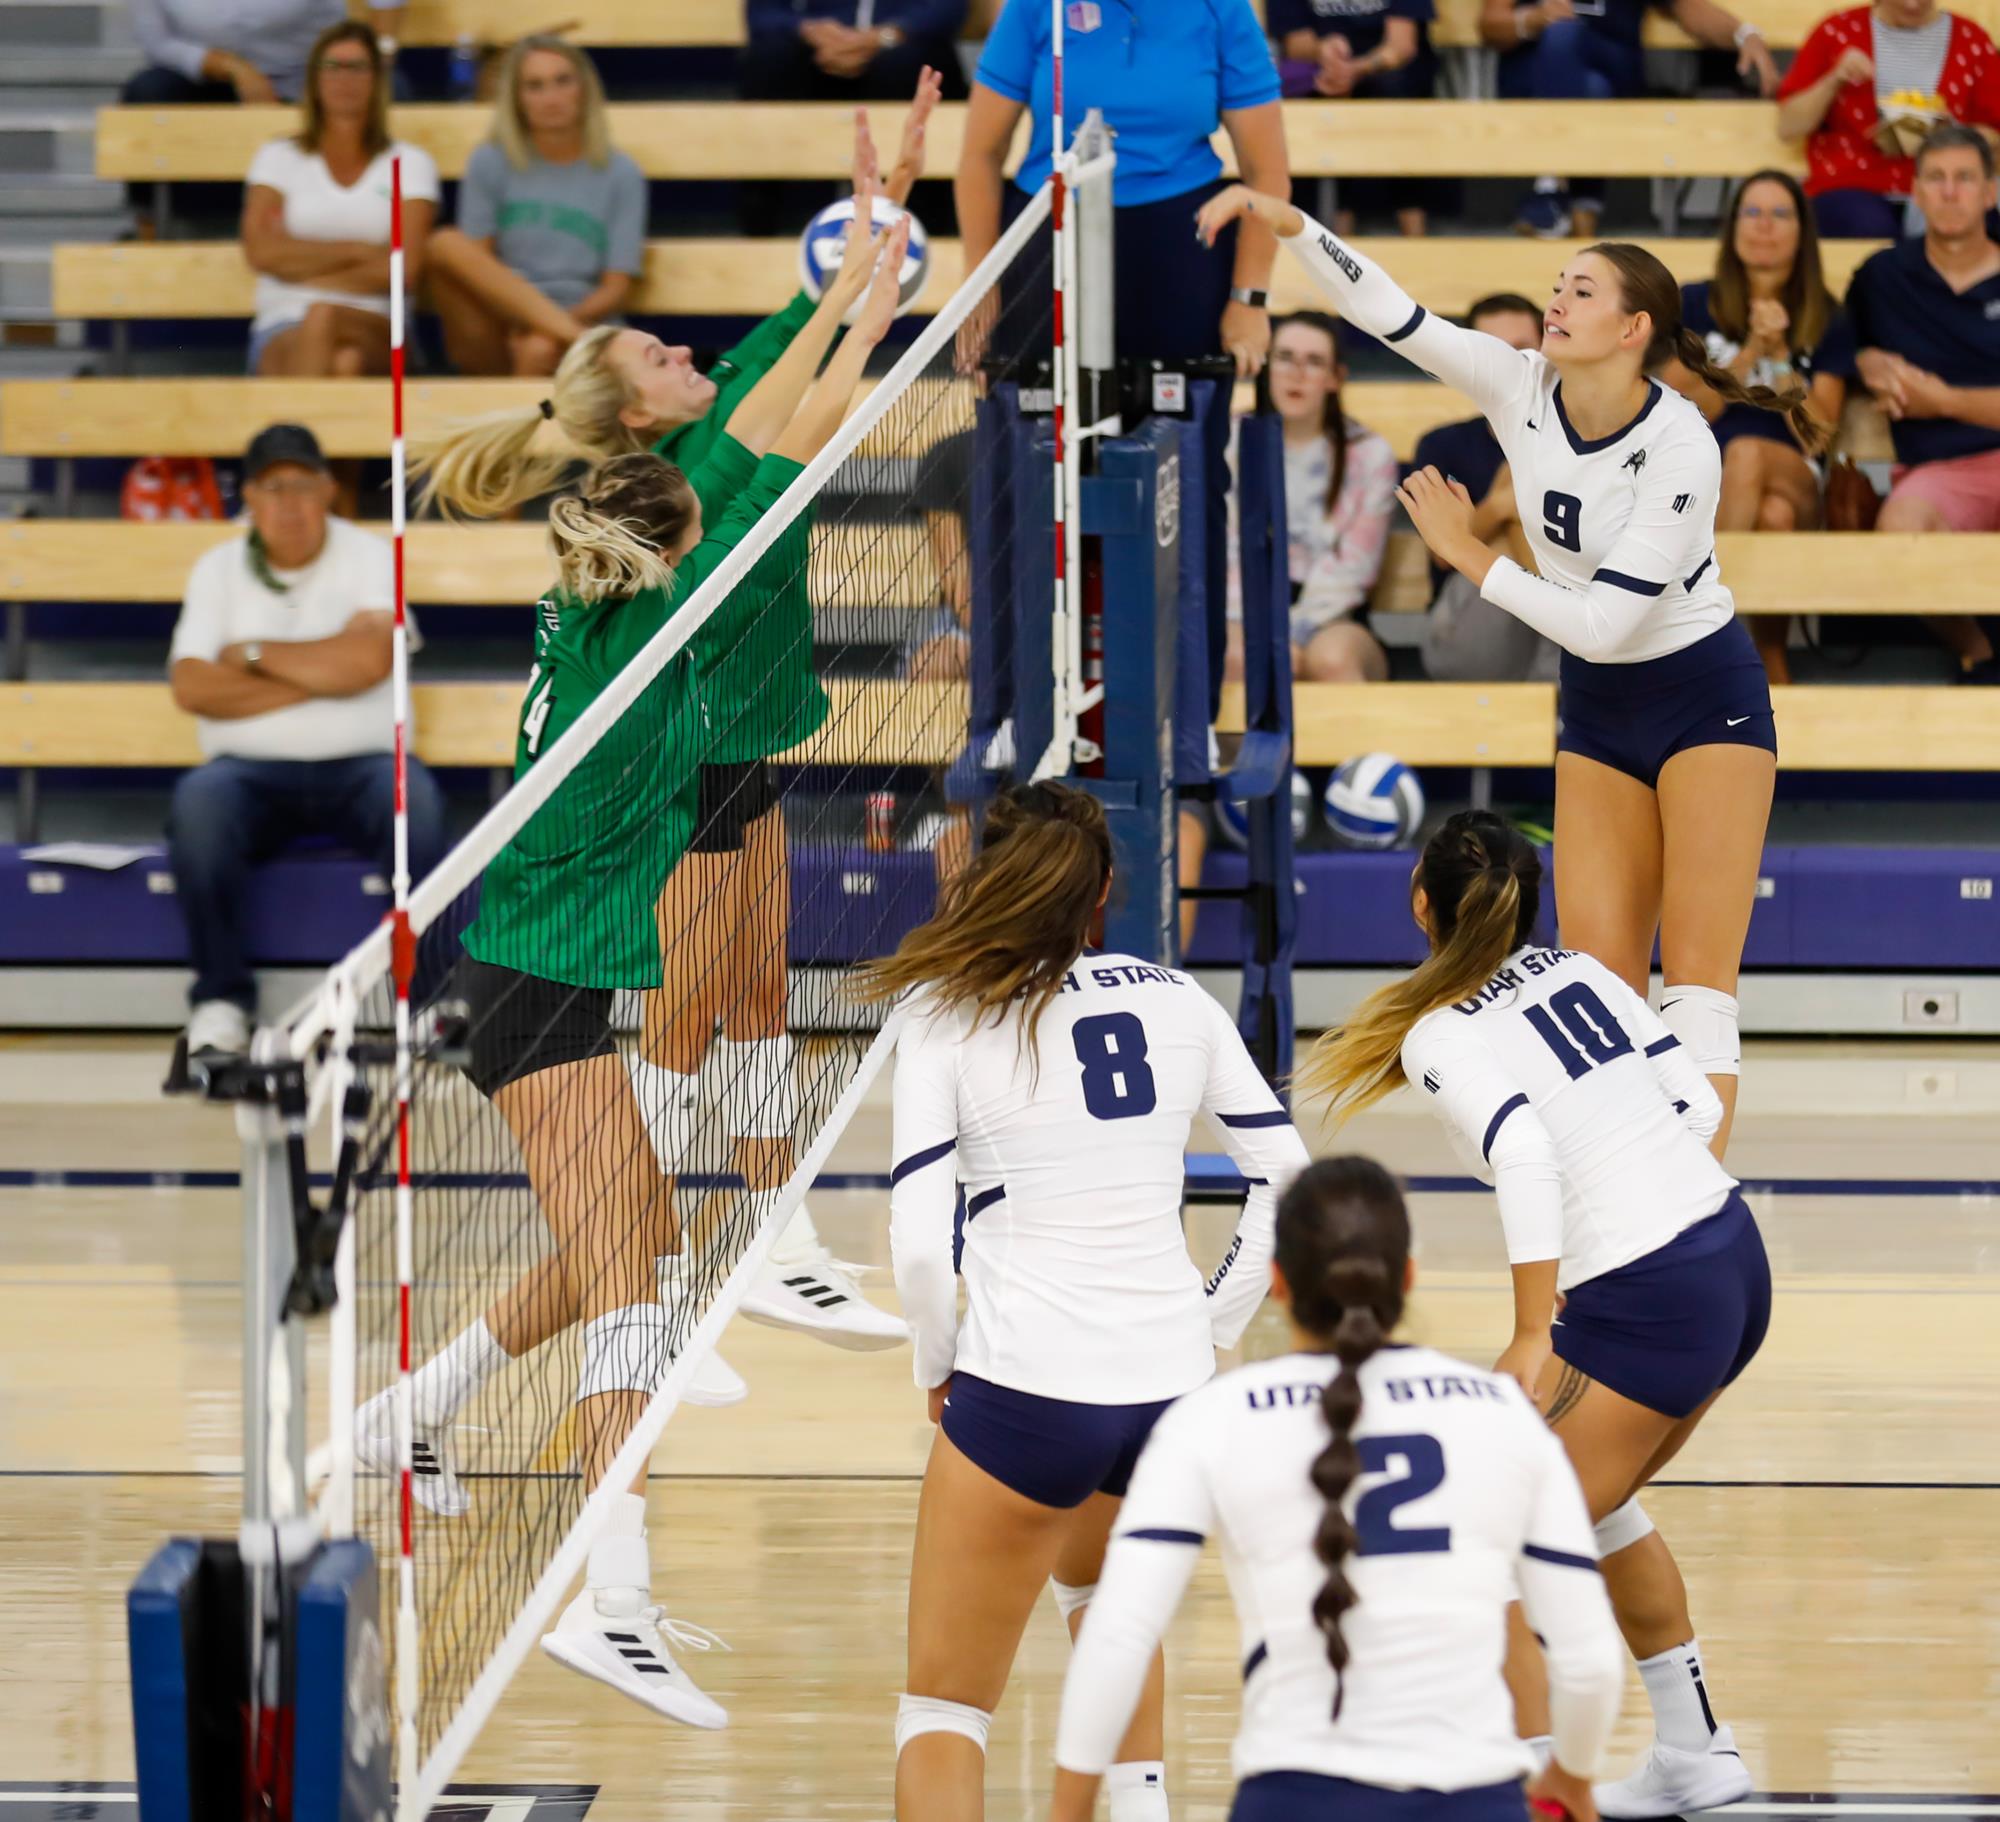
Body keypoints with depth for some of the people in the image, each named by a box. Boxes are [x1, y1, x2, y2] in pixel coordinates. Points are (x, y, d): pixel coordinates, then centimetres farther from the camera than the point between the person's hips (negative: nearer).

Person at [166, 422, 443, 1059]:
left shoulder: (370, 557, 5)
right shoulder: (218, 569, 9)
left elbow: (368, 660, -13)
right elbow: (192, 688, -6)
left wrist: (255, 654, -5)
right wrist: (318, 679, -8)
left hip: (357, 767, -1)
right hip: (252, 770, 1)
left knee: (412, 798, -33)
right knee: (199, 800, -32)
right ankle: (219, 1000, -24)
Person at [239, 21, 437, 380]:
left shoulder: (410, 164, 15)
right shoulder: (279, 158, 17)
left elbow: (404, 267, 0)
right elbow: (261, 252, 0)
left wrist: (300, 265, 0)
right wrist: (361, 251, -1)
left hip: (376, 336, 0)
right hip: (283, 335, 0)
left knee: (322, 318, -40)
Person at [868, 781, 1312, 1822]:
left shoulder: (942, 1018, -4)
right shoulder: (1174, 1001, 7)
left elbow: (919, 1242, -12)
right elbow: (1287, 1177, 9)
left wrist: (936, 1371, 4)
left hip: (1025, 1386, -5)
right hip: (1171, 1381, 5)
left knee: (944, 1708, 5)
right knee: (1103, 1588, 38)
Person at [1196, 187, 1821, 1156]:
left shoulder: (1680, 448, -24)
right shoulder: (1522, 390, -8)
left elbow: (1603, 623, -26)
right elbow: (1390, 312, -9)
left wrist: (1472, 558, -20)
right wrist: (1290, 223, -21)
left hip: (1708, 703, -6)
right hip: (1598, 712, 6)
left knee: (1696, 986, -11)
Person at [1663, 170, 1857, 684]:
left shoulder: (1828, 324, 10)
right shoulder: (1694, 305, 10)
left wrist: (1780, 354, -8)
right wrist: (1750, 354, -9)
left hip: (1792, 482, 0)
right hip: (1698, 482, 0)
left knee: (1748, 453, -38)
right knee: (1772, 516, -38)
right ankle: (1771, 660, -31)